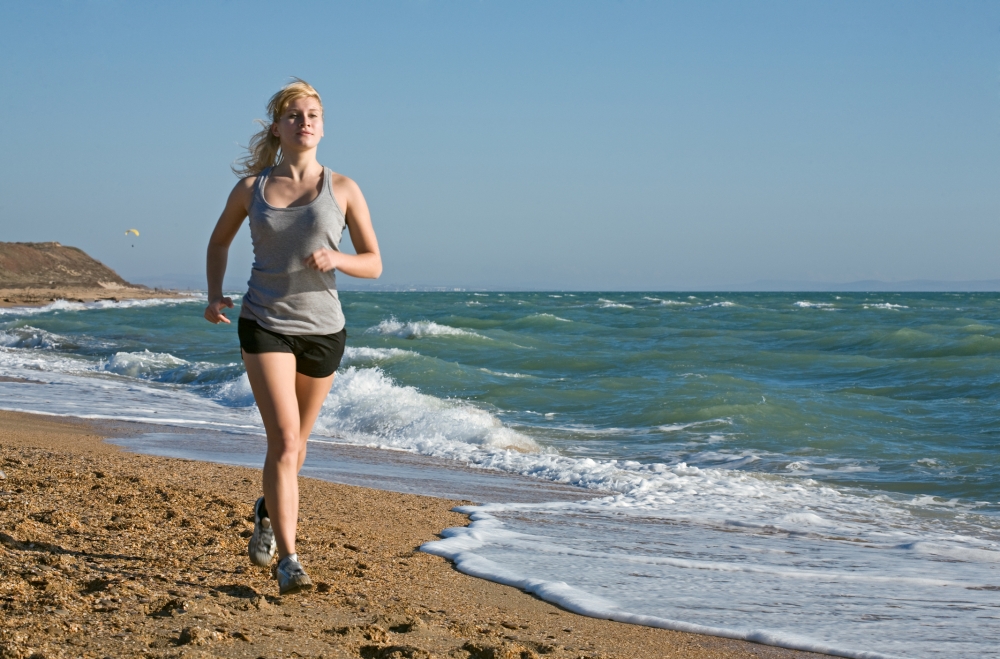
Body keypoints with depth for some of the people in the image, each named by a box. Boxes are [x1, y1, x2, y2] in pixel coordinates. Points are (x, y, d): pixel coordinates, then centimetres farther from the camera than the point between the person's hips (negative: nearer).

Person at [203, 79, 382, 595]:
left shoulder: (343, 189, -1)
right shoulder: (251, 189, 1)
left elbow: (374, 264, 2)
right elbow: (220, 241, 19)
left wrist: (336, 259, -19)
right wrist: (214, 295, 4)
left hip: (323, 329, 2)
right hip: (265, 325, -2)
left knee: (295, 442, 17)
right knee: (283, 439, -16)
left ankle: (268, 513, 47)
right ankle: (288, 560, -14)